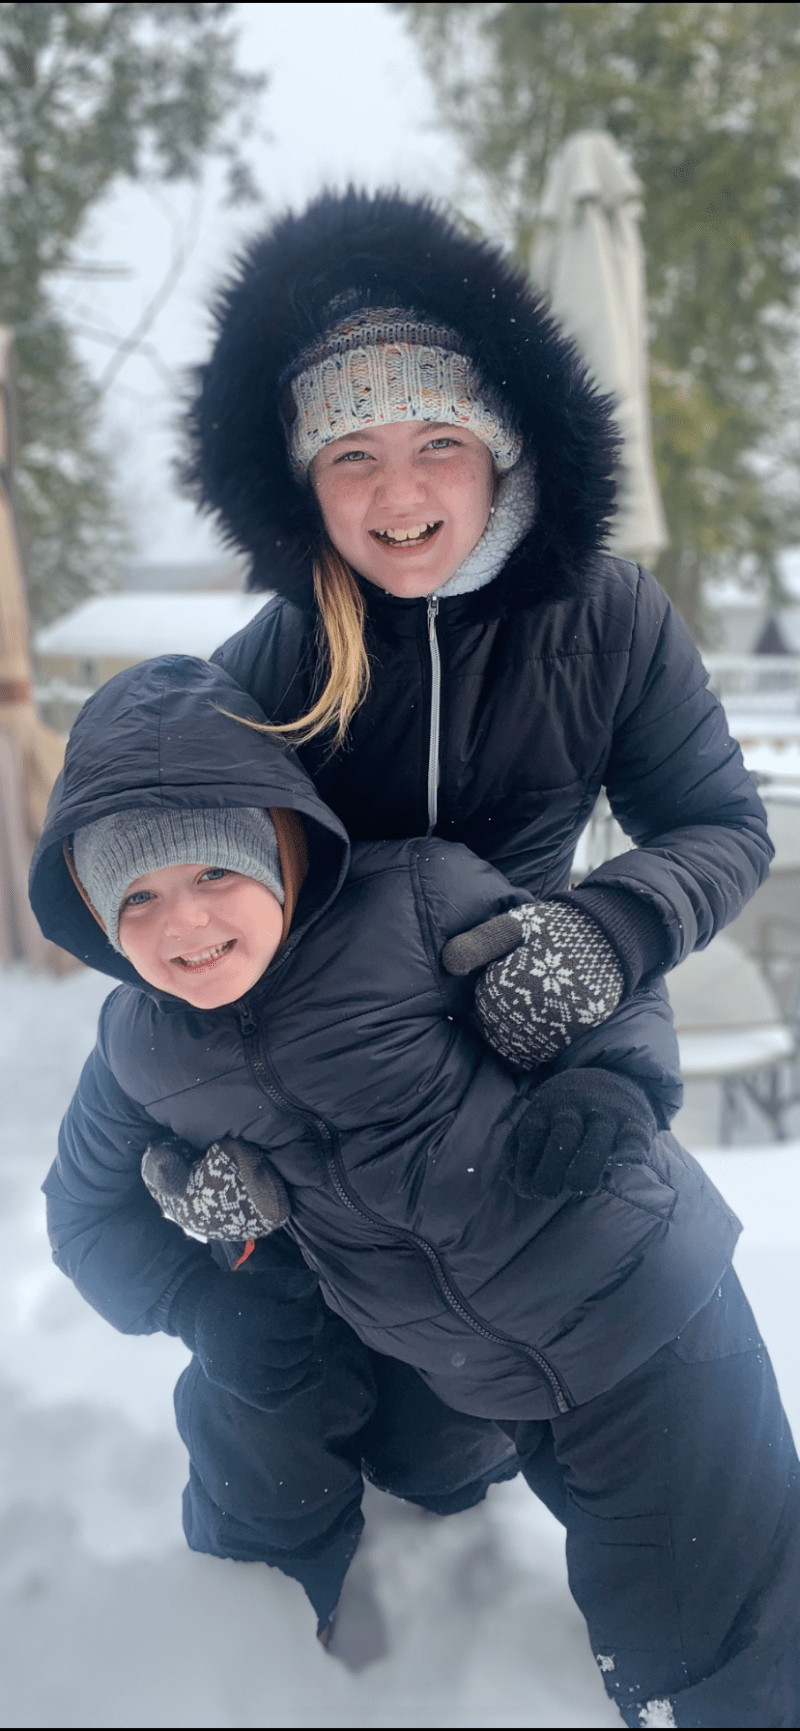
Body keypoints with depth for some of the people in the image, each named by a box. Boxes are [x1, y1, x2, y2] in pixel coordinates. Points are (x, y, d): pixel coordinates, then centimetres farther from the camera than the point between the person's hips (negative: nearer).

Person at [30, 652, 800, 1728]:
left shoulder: (420, 902, -19)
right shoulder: (142, 1048, -3)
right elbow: (87, 1212, 10)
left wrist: (595, 1110, -26)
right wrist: (210, 1305, -5)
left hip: (643, 1309, -4)